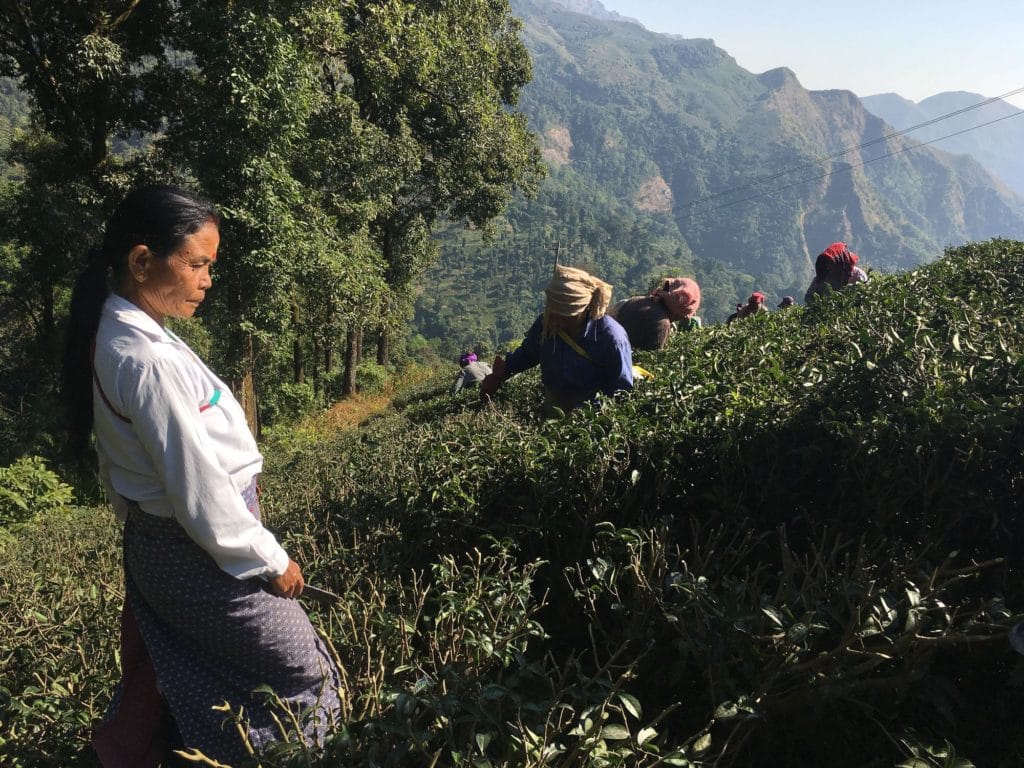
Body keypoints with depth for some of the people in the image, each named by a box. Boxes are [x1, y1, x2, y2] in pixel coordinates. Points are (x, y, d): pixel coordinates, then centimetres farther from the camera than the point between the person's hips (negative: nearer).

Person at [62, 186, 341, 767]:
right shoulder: (149, 361, -28)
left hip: (156, 543, 9)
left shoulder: (116, 334, 1)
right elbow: (199, 490, -25)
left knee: (162, 685, 25)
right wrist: (270, 562, -14)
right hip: (202, 553, -9)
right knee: (303, 675, 8)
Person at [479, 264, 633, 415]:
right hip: (552, 410, 3)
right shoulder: (545, 323, -8)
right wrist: (499, 376, 1)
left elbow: (622, 392, -13)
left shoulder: (611, 336, -20)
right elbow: (527, 354, 13)